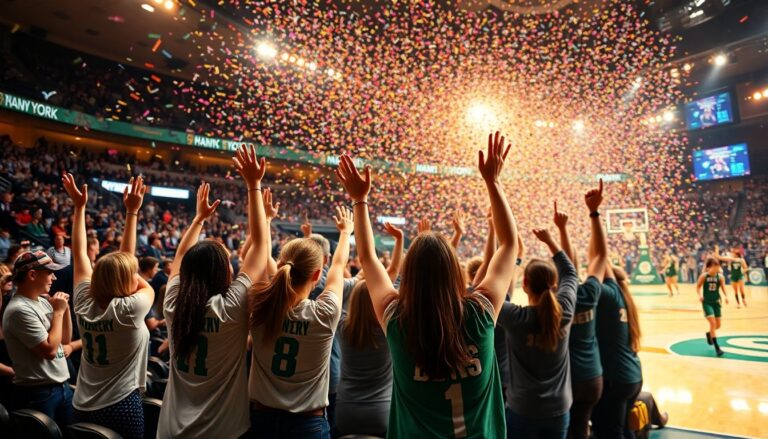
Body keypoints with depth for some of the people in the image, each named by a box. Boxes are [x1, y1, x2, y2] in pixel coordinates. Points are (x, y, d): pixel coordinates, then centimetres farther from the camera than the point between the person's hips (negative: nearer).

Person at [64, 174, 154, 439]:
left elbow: (79, 253, -1)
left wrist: (79, 206, 4)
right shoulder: (129, 310, -23)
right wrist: (132, 212, -10)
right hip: (122, 408, -6)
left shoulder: (84, 305, -7)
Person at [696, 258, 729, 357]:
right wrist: (700, 295, -17)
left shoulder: (720, 277, -3)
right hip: (707, 302, -4)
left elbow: (723, 288, -12)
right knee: (713, 323, -14)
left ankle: (709, 334, 44)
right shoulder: (704, 276, -9)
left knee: (718, 325, 10)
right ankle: (717, 347, -10)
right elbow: (698, 286, 0)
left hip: (716, 302, 4)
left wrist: (726, 296, -31)